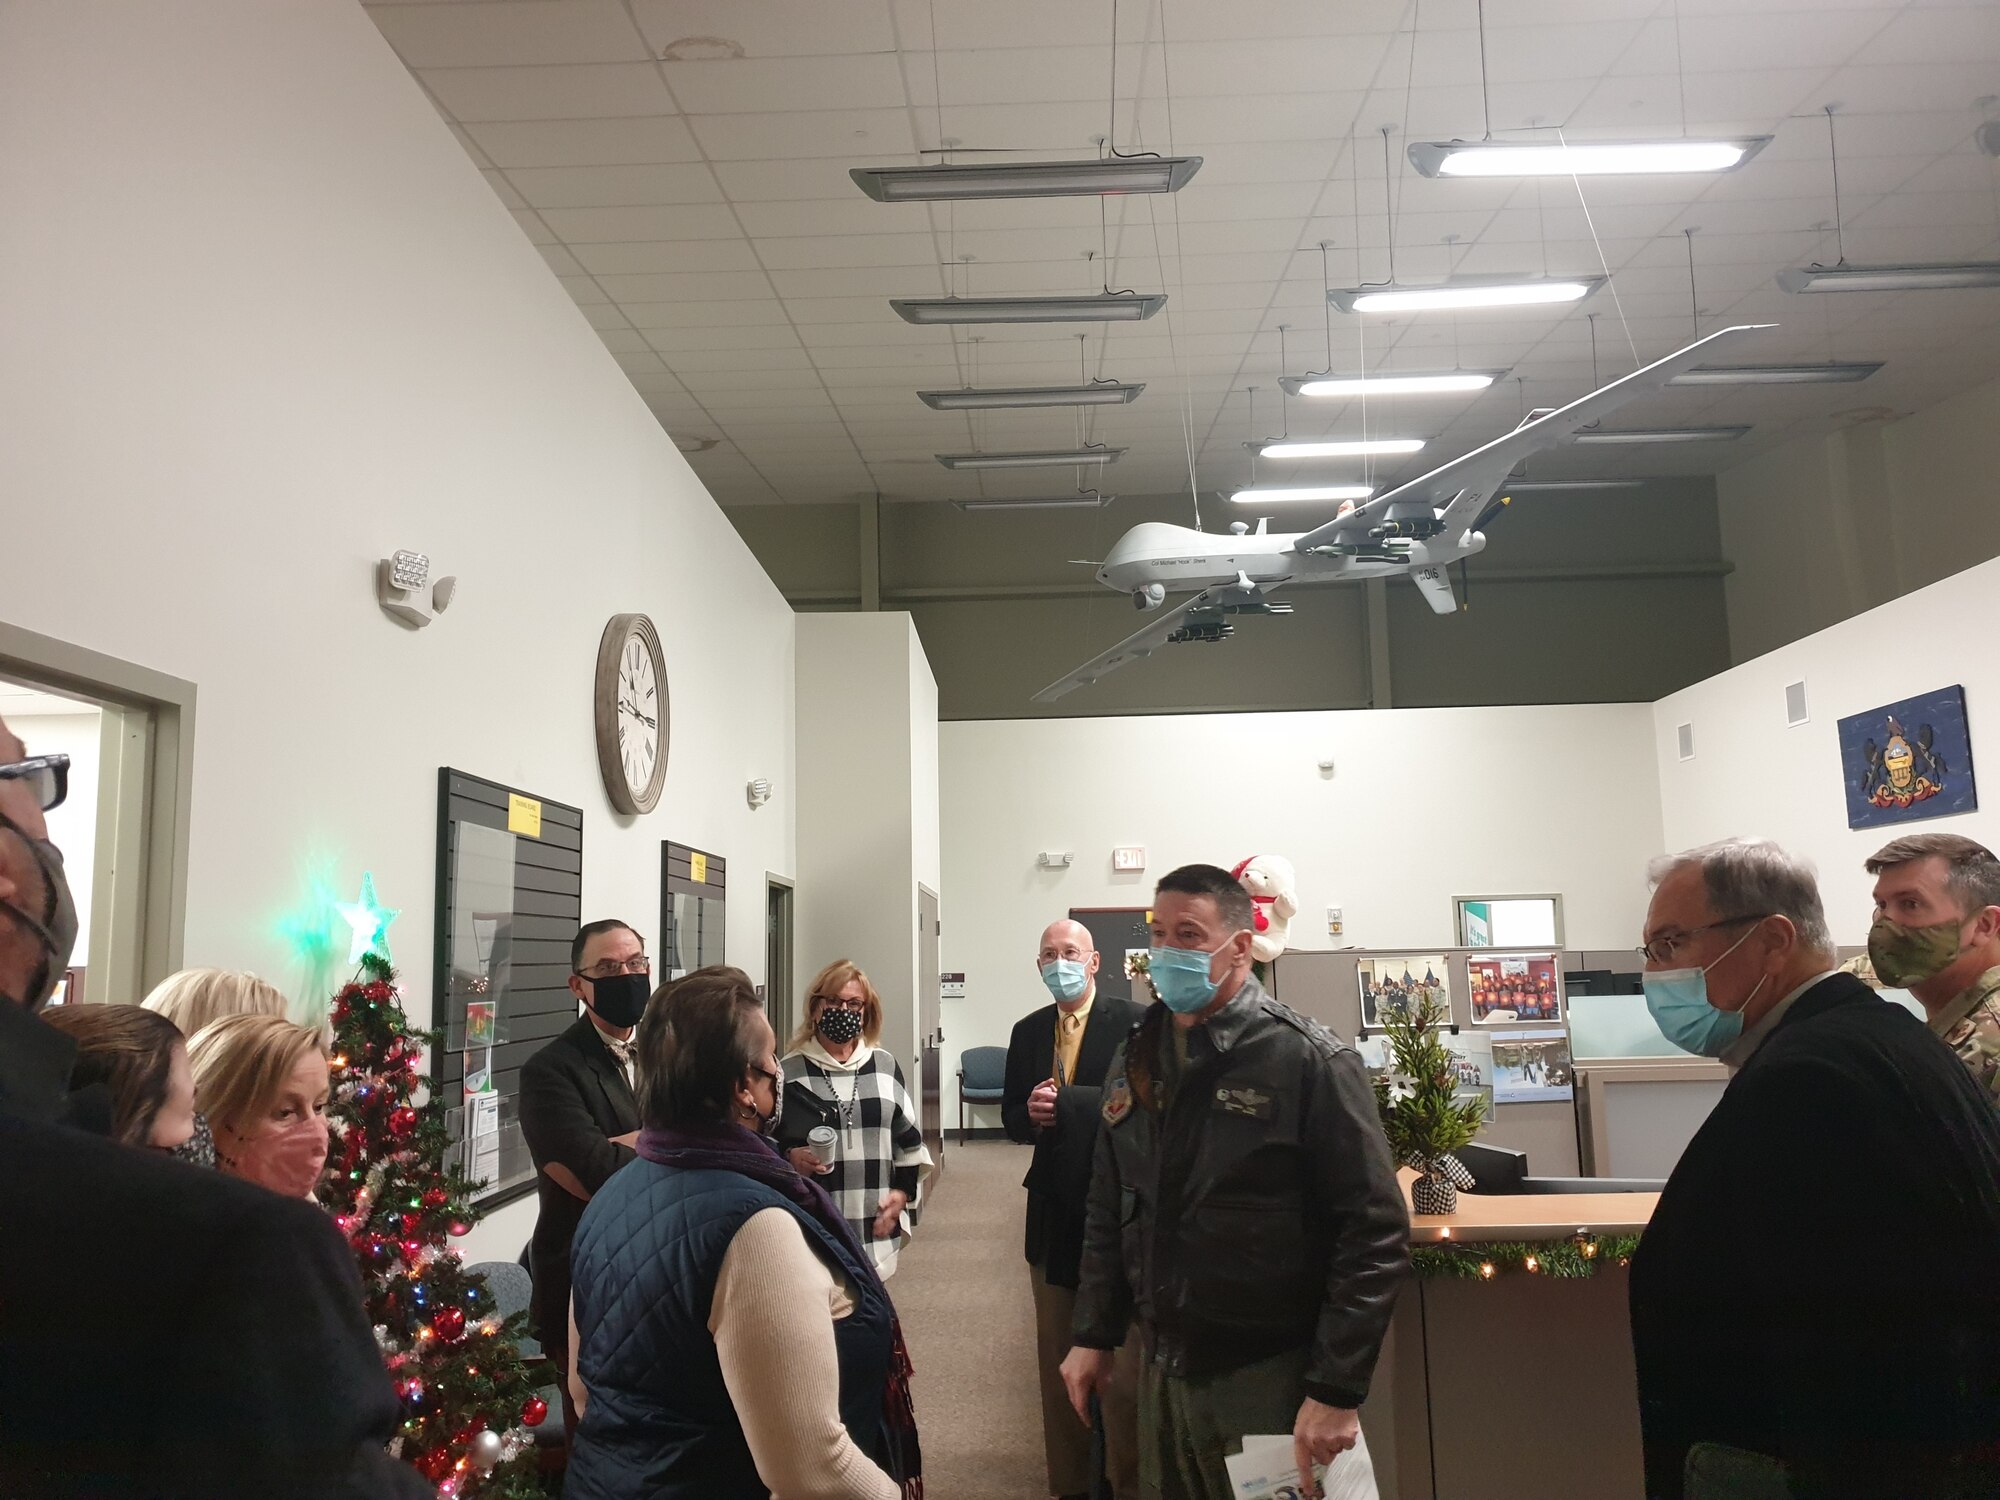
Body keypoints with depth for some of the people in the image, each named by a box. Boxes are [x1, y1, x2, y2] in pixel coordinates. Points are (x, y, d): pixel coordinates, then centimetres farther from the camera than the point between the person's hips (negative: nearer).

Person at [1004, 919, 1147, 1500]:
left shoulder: (1134, 1023, -8)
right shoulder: (1027, 1032, 9)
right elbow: (1012, 1118, 13)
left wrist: (1061, 1101, -21)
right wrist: (1030, 1116, -9)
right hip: (1054, 1212, 5)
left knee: (1124, 1365, 0)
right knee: (1058, 1359, 15)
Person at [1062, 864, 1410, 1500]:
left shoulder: (1310, 1061, -13)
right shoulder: (1135, 1060, 7)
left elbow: (1375, 1232, -15)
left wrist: (1336, 1391, -17)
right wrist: (1094, 1336, 11)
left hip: (1269, 1378, -6)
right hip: (1161, 1370, 6)